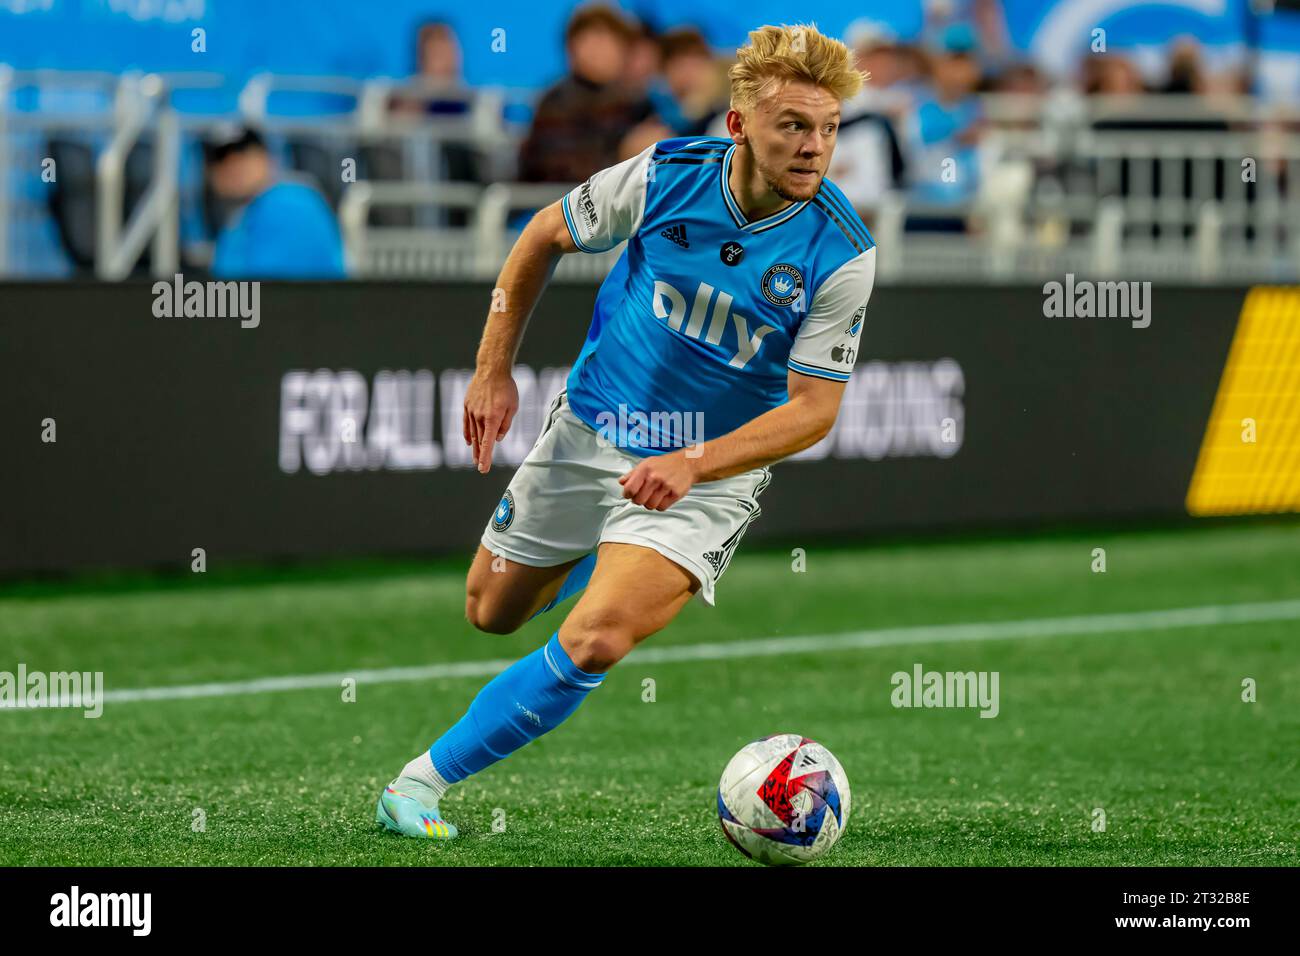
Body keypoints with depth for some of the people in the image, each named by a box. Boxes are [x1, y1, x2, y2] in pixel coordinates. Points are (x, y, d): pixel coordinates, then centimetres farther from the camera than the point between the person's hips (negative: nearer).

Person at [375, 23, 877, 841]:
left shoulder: (842, 252, -21)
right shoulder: (666, 175, -17)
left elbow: (814, 406, -17)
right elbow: (547, 236, 2)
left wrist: (693, 464, -30)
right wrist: (495, 368, 2)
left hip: (713, 473, -3)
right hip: (589, 434, 3)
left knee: (594, 644, -24)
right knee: (492, 615, 19)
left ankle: (425, 779, -10)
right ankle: (600, 556, 52)